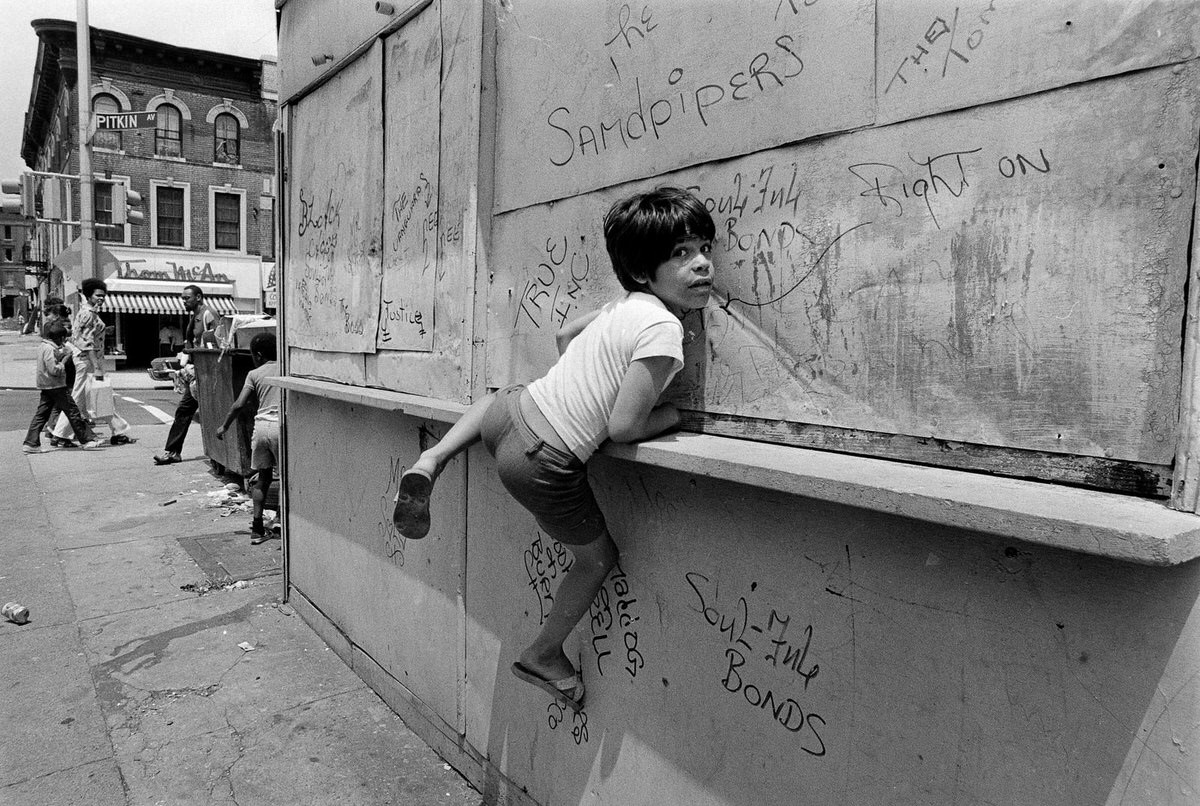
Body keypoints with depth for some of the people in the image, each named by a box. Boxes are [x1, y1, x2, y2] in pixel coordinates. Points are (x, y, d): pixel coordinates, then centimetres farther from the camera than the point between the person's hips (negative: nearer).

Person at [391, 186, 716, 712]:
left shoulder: (623, 304, 5)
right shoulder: (664, 327, -19)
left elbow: (566, 335, 24)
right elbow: (623, 427, -20)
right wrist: (674, 413, -1)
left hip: (516, 409, 7)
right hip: (544, 465, -7)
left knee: (488, 403, 45)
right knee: (598, 560, 18)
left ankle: (430, 462, 25)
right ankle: (544, 657, 37)